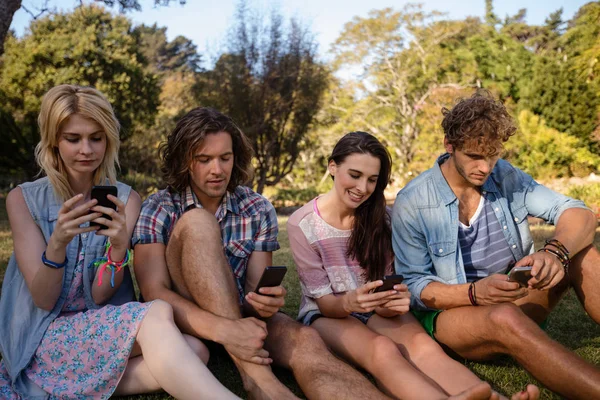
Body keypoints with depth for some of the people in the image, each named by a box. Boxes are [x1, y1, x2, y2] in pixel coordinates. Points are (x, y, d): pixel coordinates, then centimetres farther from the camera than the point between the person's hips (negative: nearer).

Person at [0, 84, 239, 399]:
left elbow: (99, 296, -6)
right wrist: (57, 243, -29)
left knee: (194, 350, -26)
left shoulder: (126, 200, 1)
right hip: (42, 339, -3)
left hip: (106, 331, 4)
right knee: (156, 315, -31)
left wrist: (119, 248, -27)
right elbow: (43, 299, -10)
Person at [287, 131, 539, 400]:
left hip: (376, 310, 3)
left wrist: (391, 302, -27)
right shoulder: (302, 224, -11)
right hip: (328, 315, -3)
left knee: (422, 345, -32)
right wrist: (351, 302, -35)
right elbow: (324, 302, -11)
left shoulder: (381, 217, -1)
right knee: (382, 350, -37)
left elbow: (385, 285, -2)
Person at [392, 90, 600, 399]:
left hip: (515, 300, 5)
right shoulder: (412, 203, -13)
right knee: (505, 318, -38)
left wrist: (556, 252, -33)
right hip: (450, 312, -4)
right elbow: (413, 285, -12)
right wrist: (474, 293, -31)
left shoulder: (506, 177, -1)